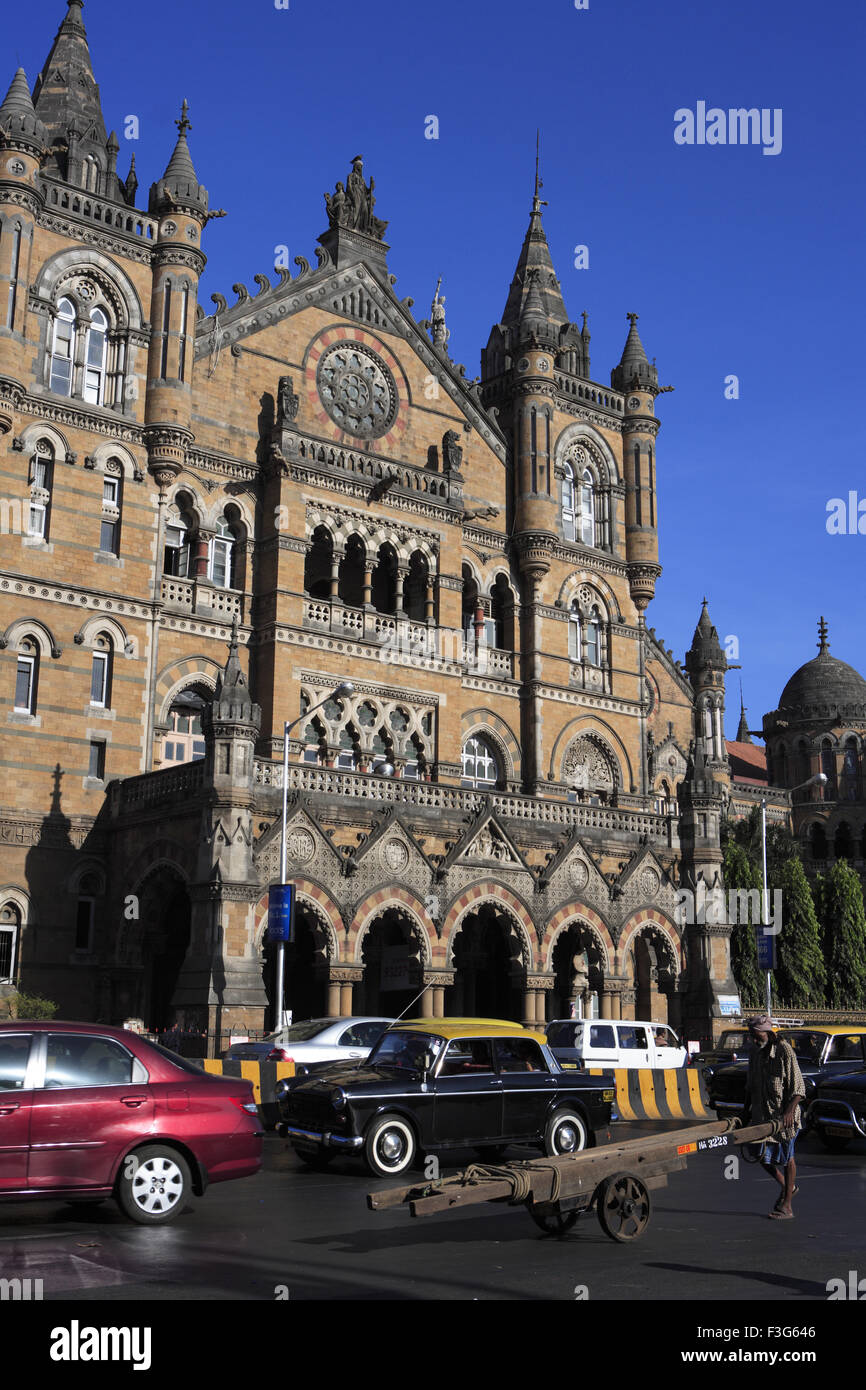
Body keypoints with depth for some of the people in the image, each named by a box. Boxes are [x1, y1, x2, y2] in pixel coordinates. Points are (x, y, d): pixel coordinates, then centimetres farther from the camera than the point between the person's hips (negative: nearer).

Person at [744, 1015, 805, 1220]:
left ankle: (786, 1206, 11)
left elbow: (798, 1087, -13)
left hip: (783, 1113, -6)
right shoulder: (754, 1053, 9)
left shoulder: (784, 1051, -12)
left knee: (787, 1157, 3)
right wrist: (746, 1112, 17)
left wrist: (790, 1110, -24)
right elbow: (750, 1086, 19)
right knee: (763, 1157, 6)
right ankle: (787, 1187, 31)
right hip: (760, 1113, 6)